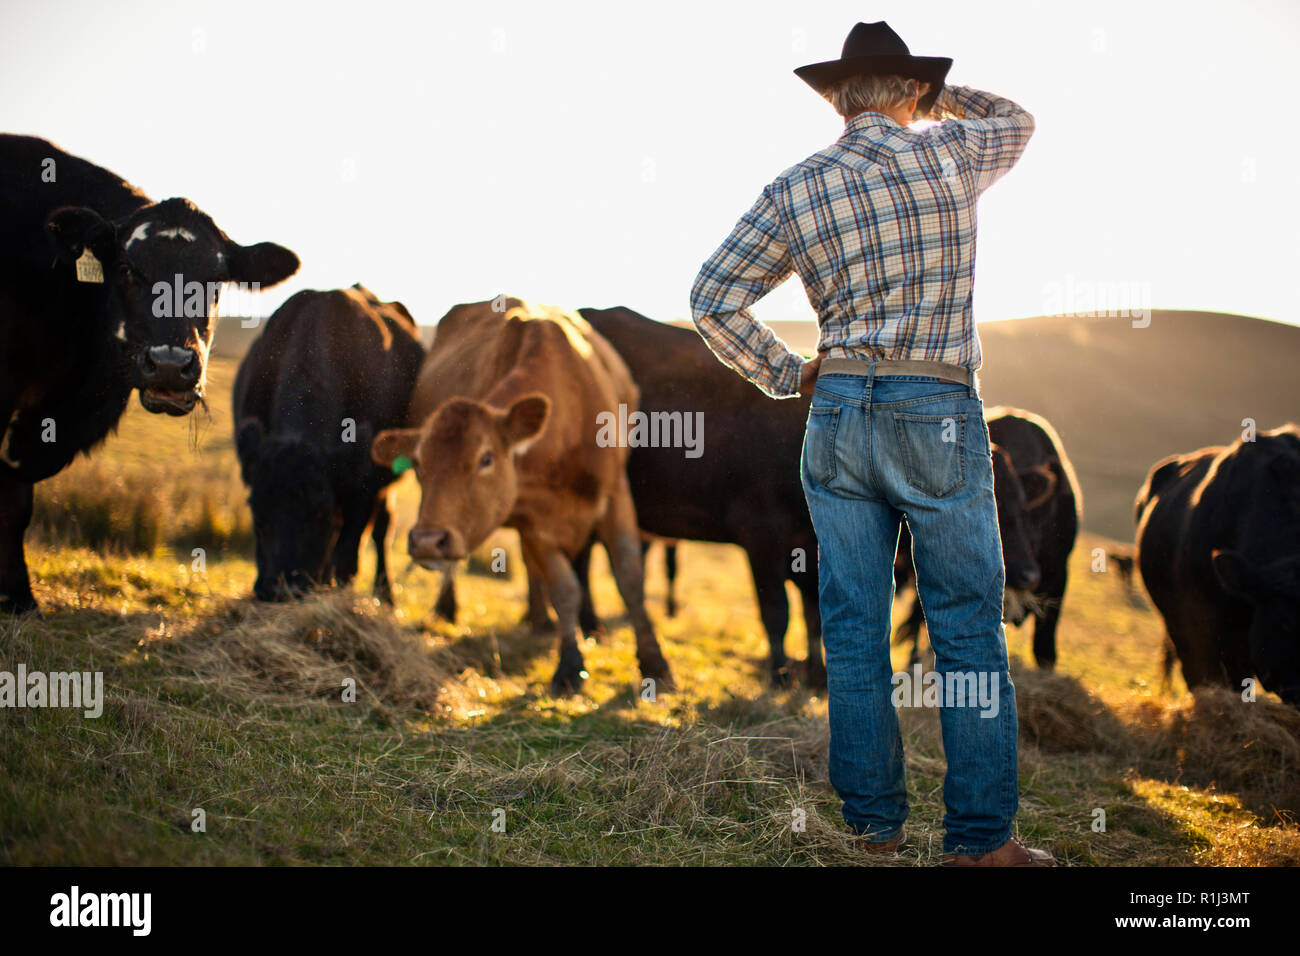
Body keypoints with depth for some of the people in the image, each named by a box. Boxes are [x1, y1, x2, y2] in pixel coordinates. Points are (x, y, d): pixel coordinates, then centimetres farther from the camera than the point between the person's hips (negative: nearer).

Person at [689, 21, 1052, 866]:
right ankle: (981, 836, 2)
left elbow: (713, 300, 0)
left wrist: (787, 375, 10)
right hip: (938, 415, -2)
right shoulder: (950, 157, 1)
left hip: (838, 416, 3)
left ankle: (874, 822, 14)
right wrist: (937, 99, 34)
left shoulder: (795, 189, 4)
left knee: (855, 631, 9)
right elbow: (1018, 121, 24)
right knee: (969, 631, 2)